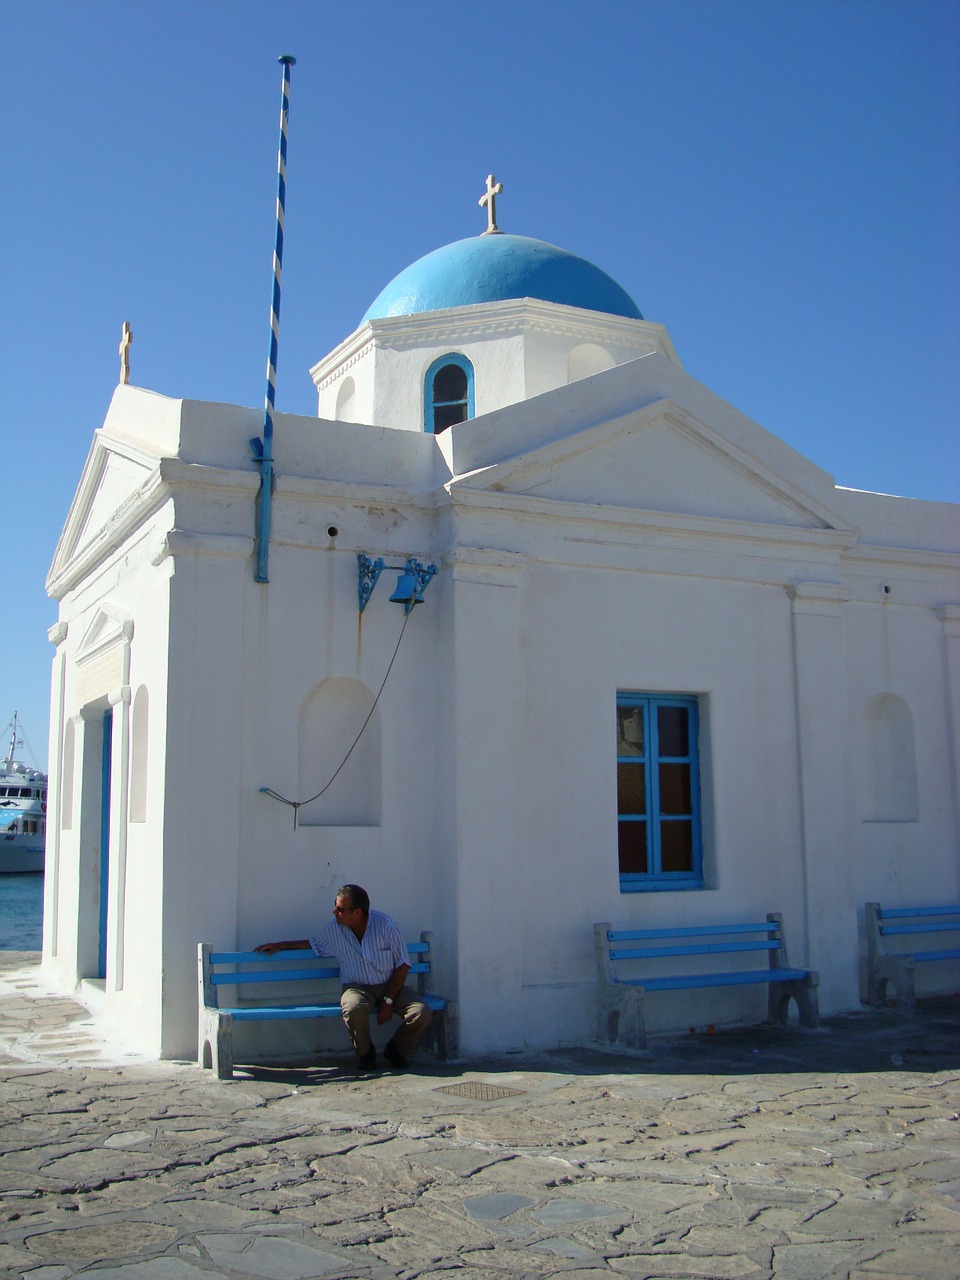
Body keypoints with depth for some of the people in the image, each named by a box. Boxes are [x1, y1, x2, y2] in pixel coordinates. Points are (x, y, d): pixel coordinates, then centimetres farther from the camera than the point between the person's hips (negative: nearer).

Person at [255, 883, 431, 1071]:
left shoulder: (386, 925, -12)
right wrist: (279, 946, 10)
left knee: (421, 1014, -27)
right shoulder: (333, 929, -4)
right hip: (357, 987, 1)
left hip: (390, 986, 0)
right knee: (354, 1008, -37)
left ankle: (396, 1050, 6)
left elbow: (402, 965, -7)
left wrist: (388, 1000, -14)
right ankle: (365, 1054, -5)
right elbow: (314, 944, 19)